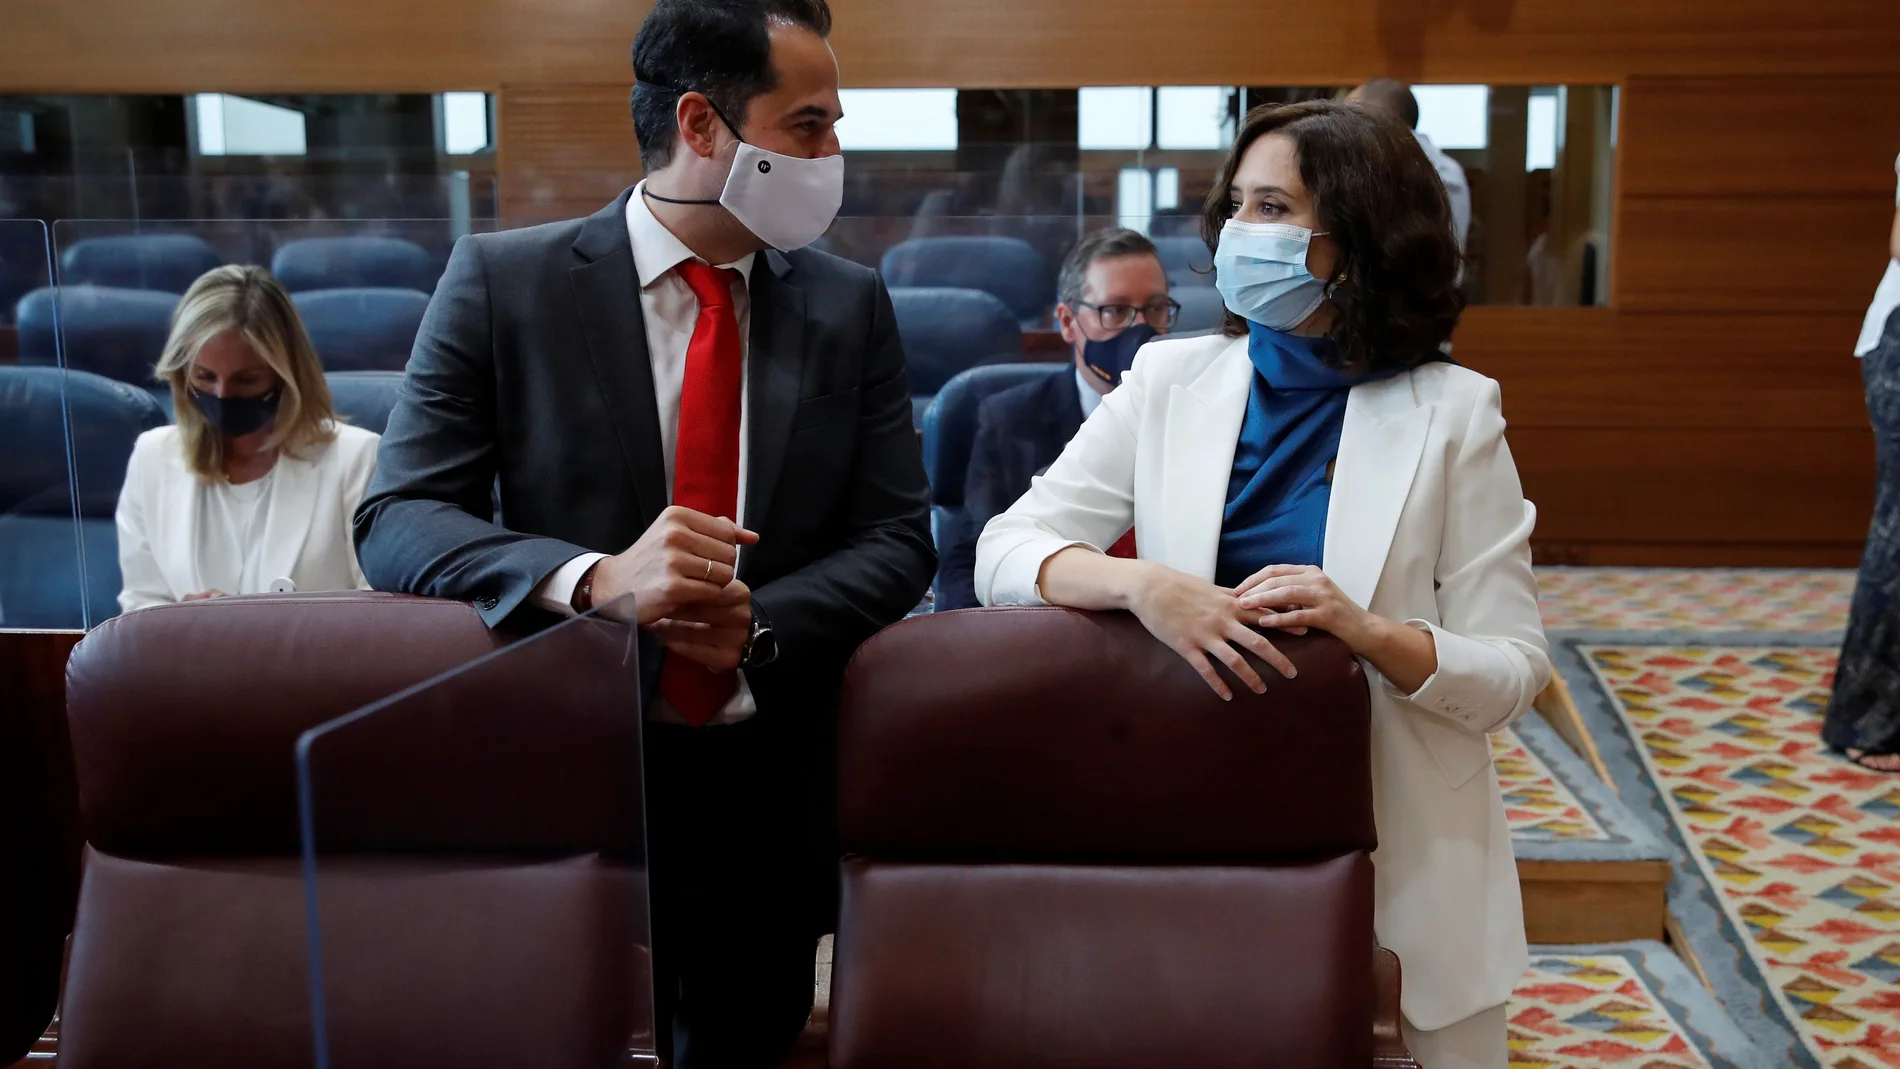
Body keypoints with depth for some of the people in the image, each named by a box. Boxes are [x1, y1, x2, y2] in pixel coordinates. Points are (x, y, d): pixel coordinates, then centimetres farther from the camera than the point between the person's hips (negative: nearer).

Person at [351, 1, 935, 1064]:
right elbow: (397, 521, -10)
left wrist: (757, 625, -19)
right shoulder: (503, 280, -6)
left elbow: (898, 536, 0)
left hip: (771, 785, 3)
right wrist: (596, 578, -28)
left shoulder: (853, 305, 2)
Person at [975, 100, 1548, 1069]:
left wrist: (1368, 632, -25)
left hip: (1401, 852, -1)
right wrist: (1142, 585, -25)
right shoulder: (1170, 382, 1)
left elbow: (1514, 671, -7)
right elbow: (1004, 550, -7)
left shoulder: (1450, 413, -4)